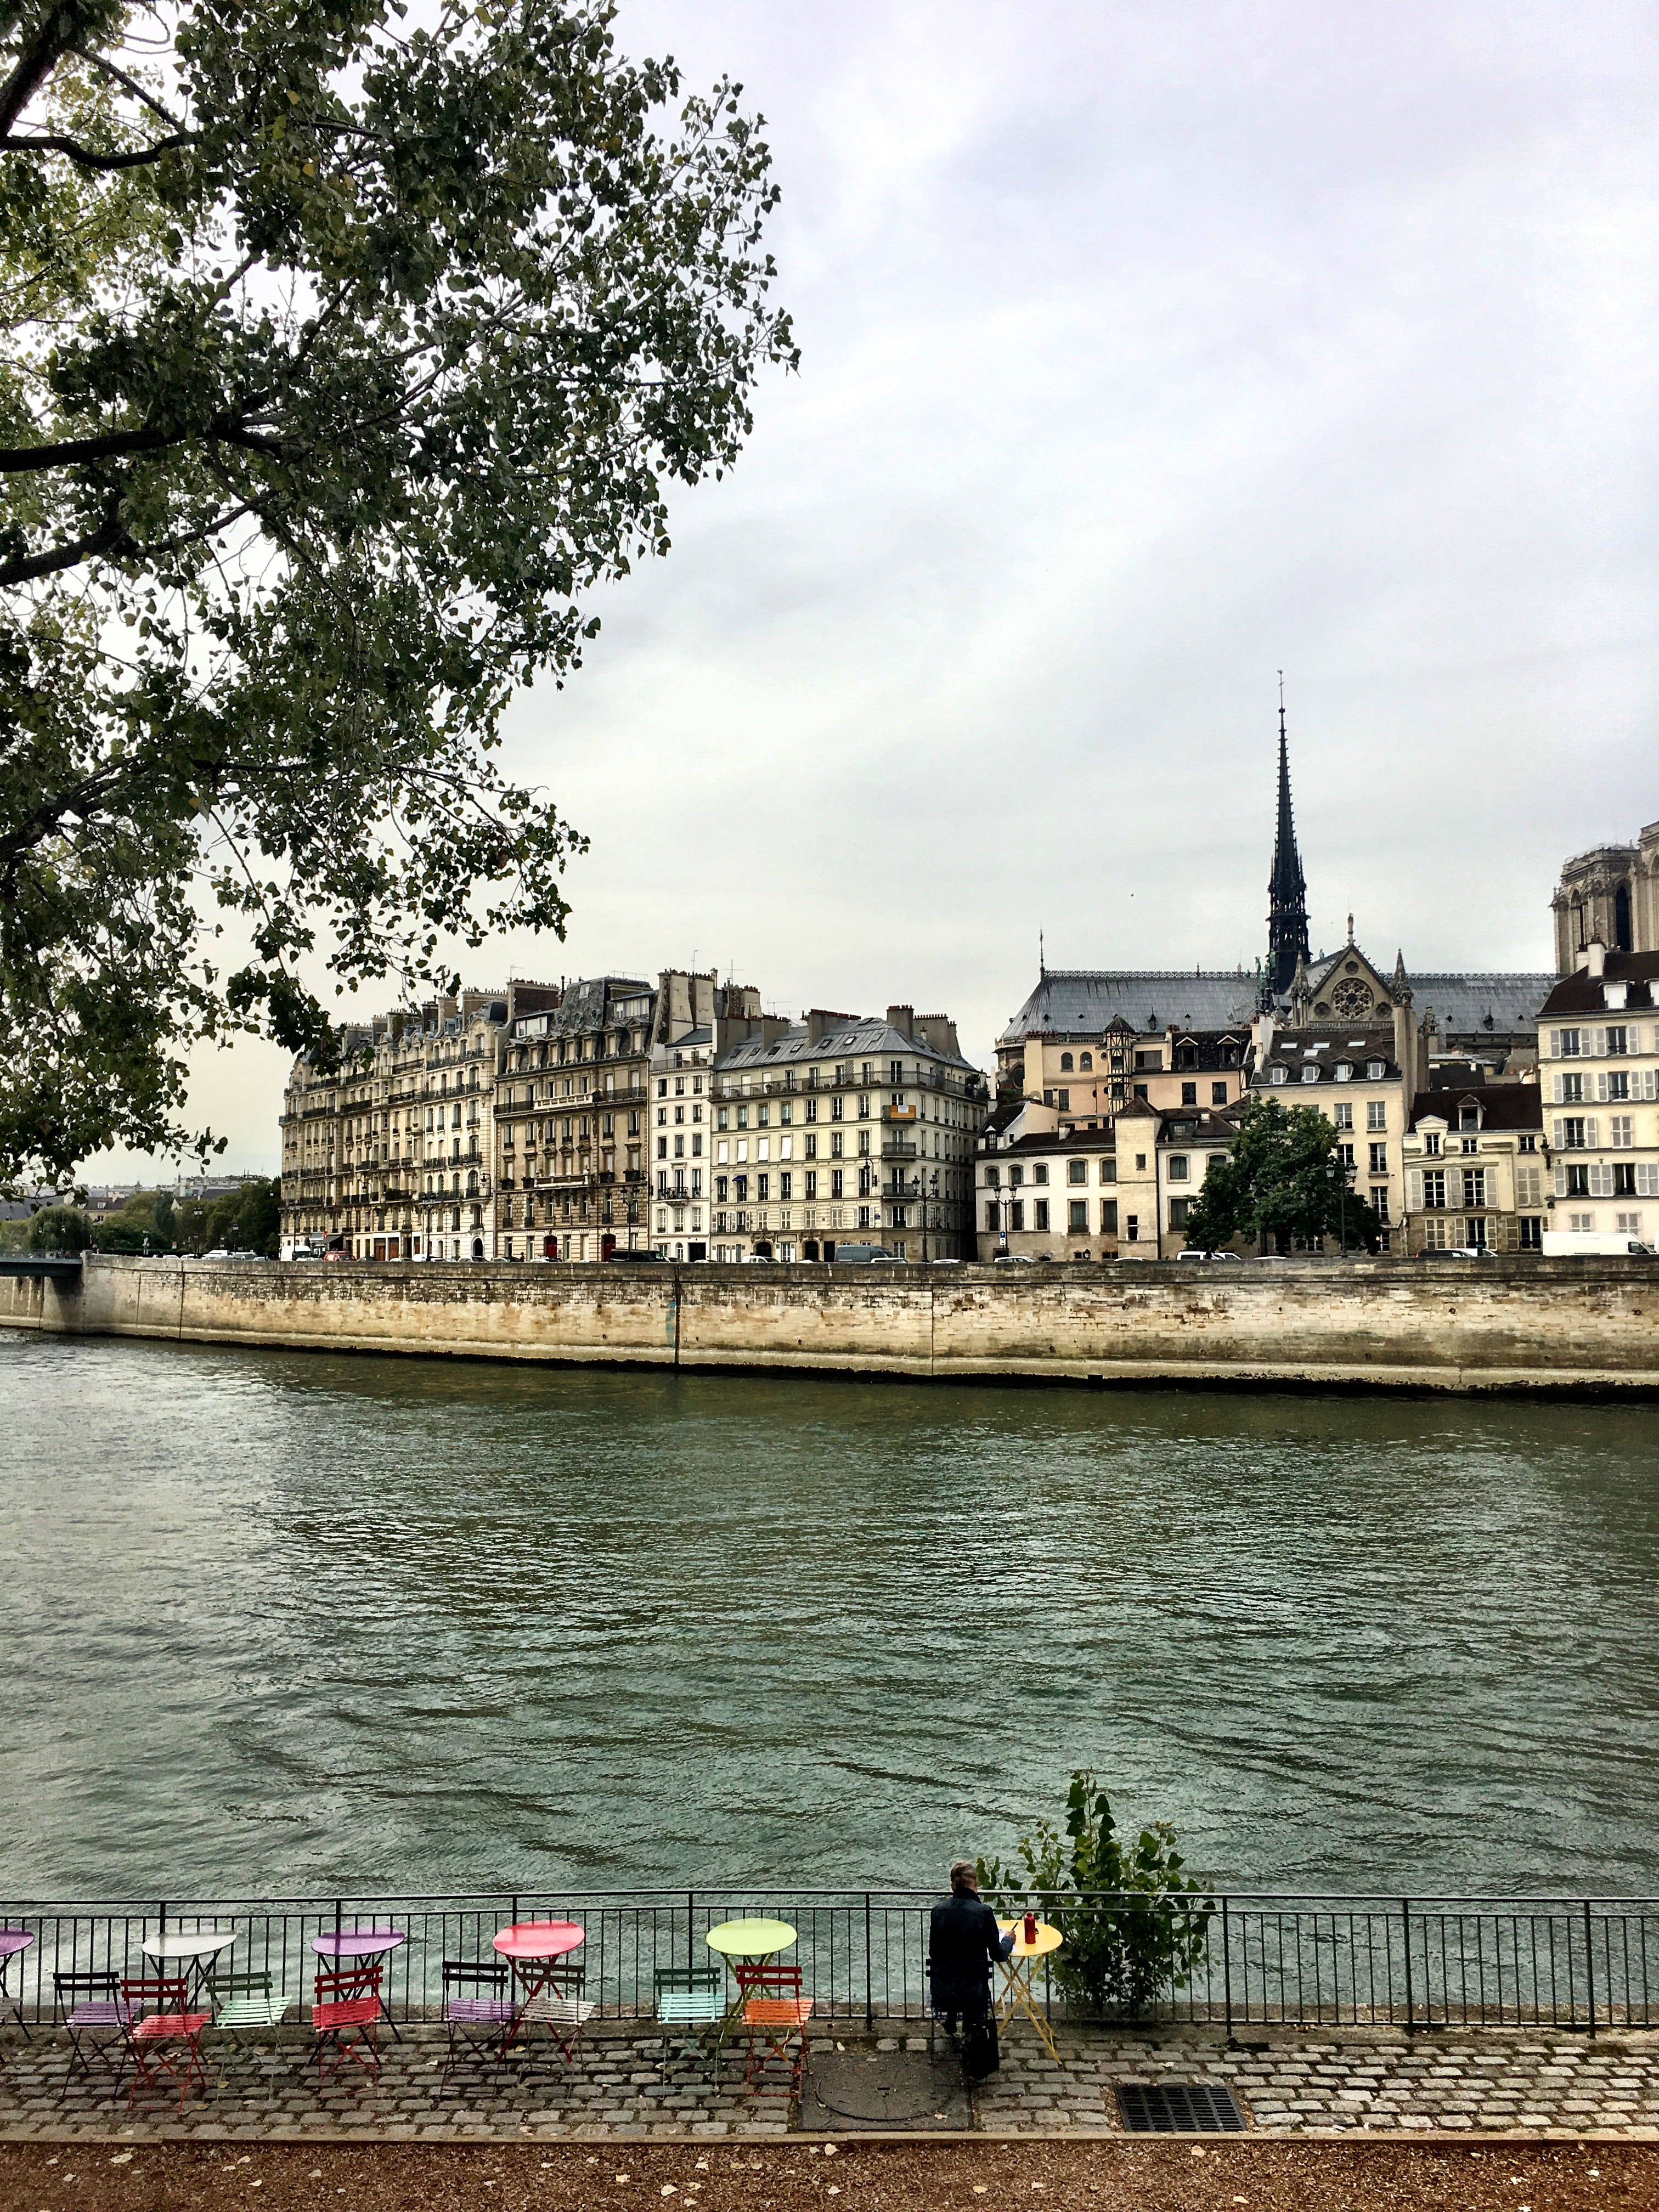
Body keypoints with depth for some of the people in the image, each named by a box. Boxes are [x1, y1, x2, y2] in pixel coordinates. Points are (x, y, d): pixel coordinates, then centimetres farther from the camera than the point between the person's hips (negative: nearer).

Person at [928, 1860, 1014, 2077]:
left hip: (941, 1992, 3)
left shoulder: (939, 1911, -6)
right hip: (974, 1991, -3)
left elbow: (933, 1953, 5)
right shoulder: (984, 1912, -14)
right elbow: (998, 1954, -4)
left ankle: (950, 2024, 45)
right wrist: (1008, 1939, 16)